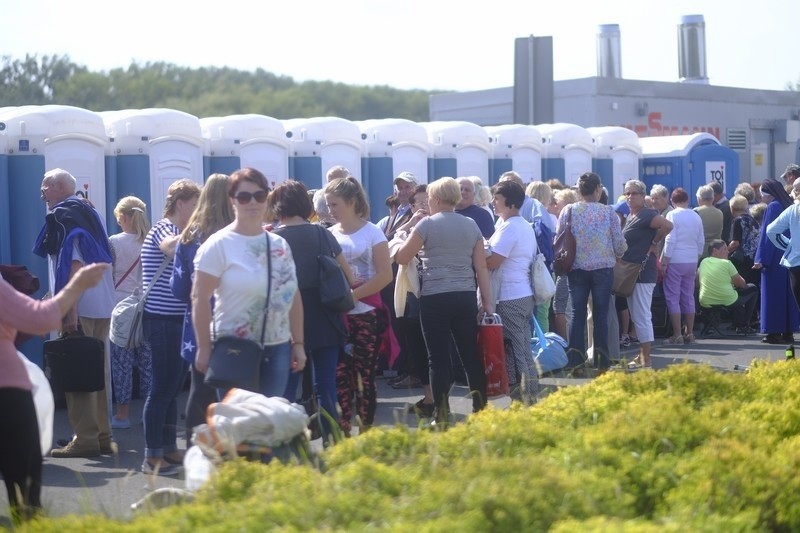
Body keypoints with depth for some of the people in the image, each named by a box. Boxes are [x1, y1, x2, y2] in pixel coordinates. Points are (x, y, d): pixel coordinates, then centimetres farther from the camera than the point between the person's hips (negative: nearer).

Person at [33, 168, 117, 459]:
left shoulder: (61, 216, -8)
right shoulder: (88, 213, 17)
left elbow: (73, 264, -18)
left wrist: (69, 310, -20)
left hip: (80, 307, -8)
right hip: (103, 306, 8)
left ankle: (85, 439, -4)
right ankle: (103, 435, 14)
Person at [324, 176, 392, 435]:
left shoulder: (372, 232, -2)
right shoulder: (329, 235, 7)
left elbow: (385, 275, -9)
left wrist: (353, 295, -18)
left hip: (365, 314, -3)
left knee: (365, 375, 1)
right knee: (340, 375, 2)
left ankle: (367, 431, 8)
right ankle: (343, 430, 7)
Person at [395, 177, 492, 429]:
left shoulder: (427, 224, -5)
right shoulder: (471, 225, 8)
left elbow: (402, 258, -2)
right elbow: (481, 268, 6)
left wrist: (402, 239, 17)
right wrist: (488, 301, 9)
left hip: (435, 298, -4)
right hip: (466, 297, 4)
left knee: (439, 358, 0)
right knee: (471, 355, 8)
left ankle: (441, 416, 1)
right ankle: (481, 409, 11)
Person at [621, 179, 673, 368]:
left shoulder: (646, 215, -14)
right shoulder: (630, 217, 15)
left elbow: (668, 225, -28)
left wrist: (654, 243, -17)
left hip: (643, 273, -10)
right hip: (631, 273, 10)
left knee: (641, 317, -9)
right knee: (637, 316, 15)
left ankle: (646, 360, -6)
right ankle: (642, 355, 22)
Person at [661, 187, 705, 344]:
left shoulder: (672, 215, -9)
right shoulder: (696, 217, 9)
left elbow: (670, 240, -14)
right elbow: (701, 242, 13)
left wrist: (664, 262, -10)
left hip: (675, 261, -6)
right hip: (692, 261, 6)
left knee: (673, 298, -1)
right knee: (688, 297, 12)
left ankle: (677, 335, -4)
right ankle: (689, 334, 14)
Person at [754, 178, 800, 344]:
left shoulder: (772, 207, -13)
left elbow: (766, 234, -16)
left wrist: (761, 259, -16)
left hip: (774, 260, -8)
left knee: (773, 295, -3)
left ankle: (774, 332, -2)